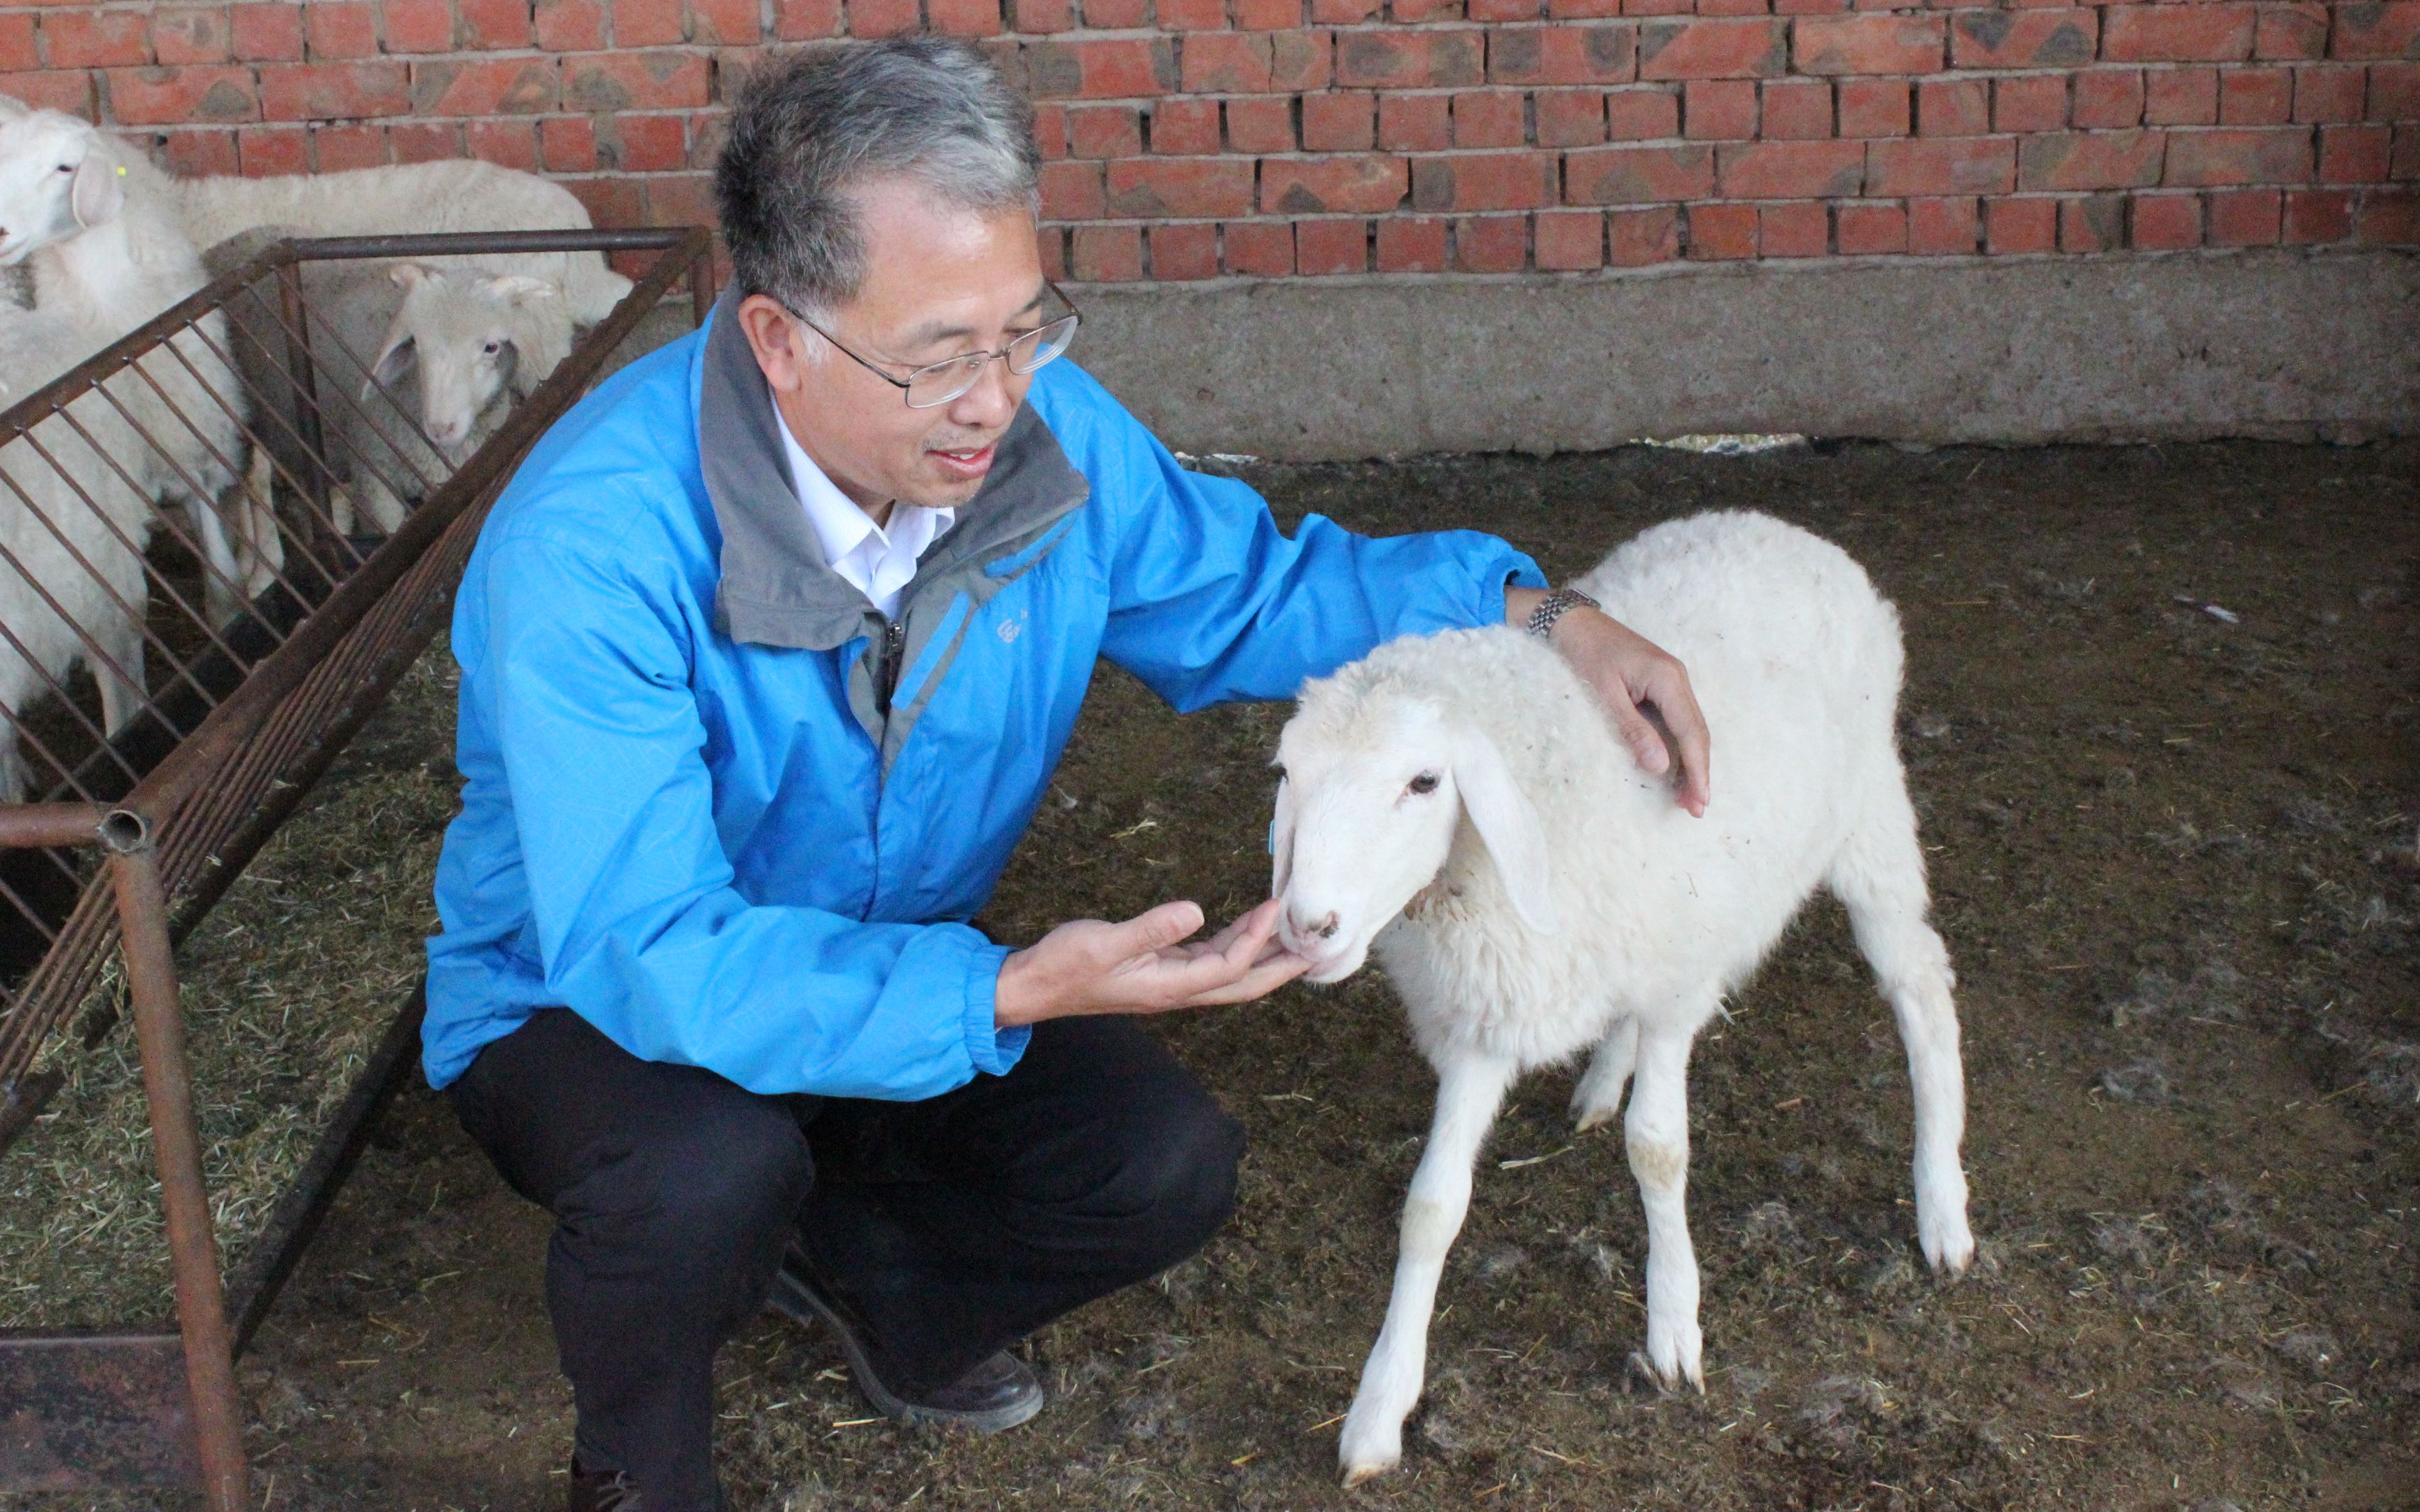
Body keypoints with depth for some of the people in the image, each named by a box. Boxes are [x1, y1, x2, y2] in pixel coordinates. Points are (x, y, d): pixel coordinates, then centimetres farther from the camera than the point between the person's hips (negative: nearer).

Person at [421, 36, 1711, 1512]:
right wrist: (1014, 990, -47)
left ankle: (842, 1253, 16)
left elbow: (1255, 589, 1)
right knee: (713, 1168, -36)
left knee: (1169, 1167, -15)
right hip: (586, 1001, -5)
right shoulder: (592, 547, -34)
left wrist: (1541, 617, -13)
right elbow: (650, 954, -37)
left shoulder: (1045, 436, -16)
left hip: (907, 985, 5)